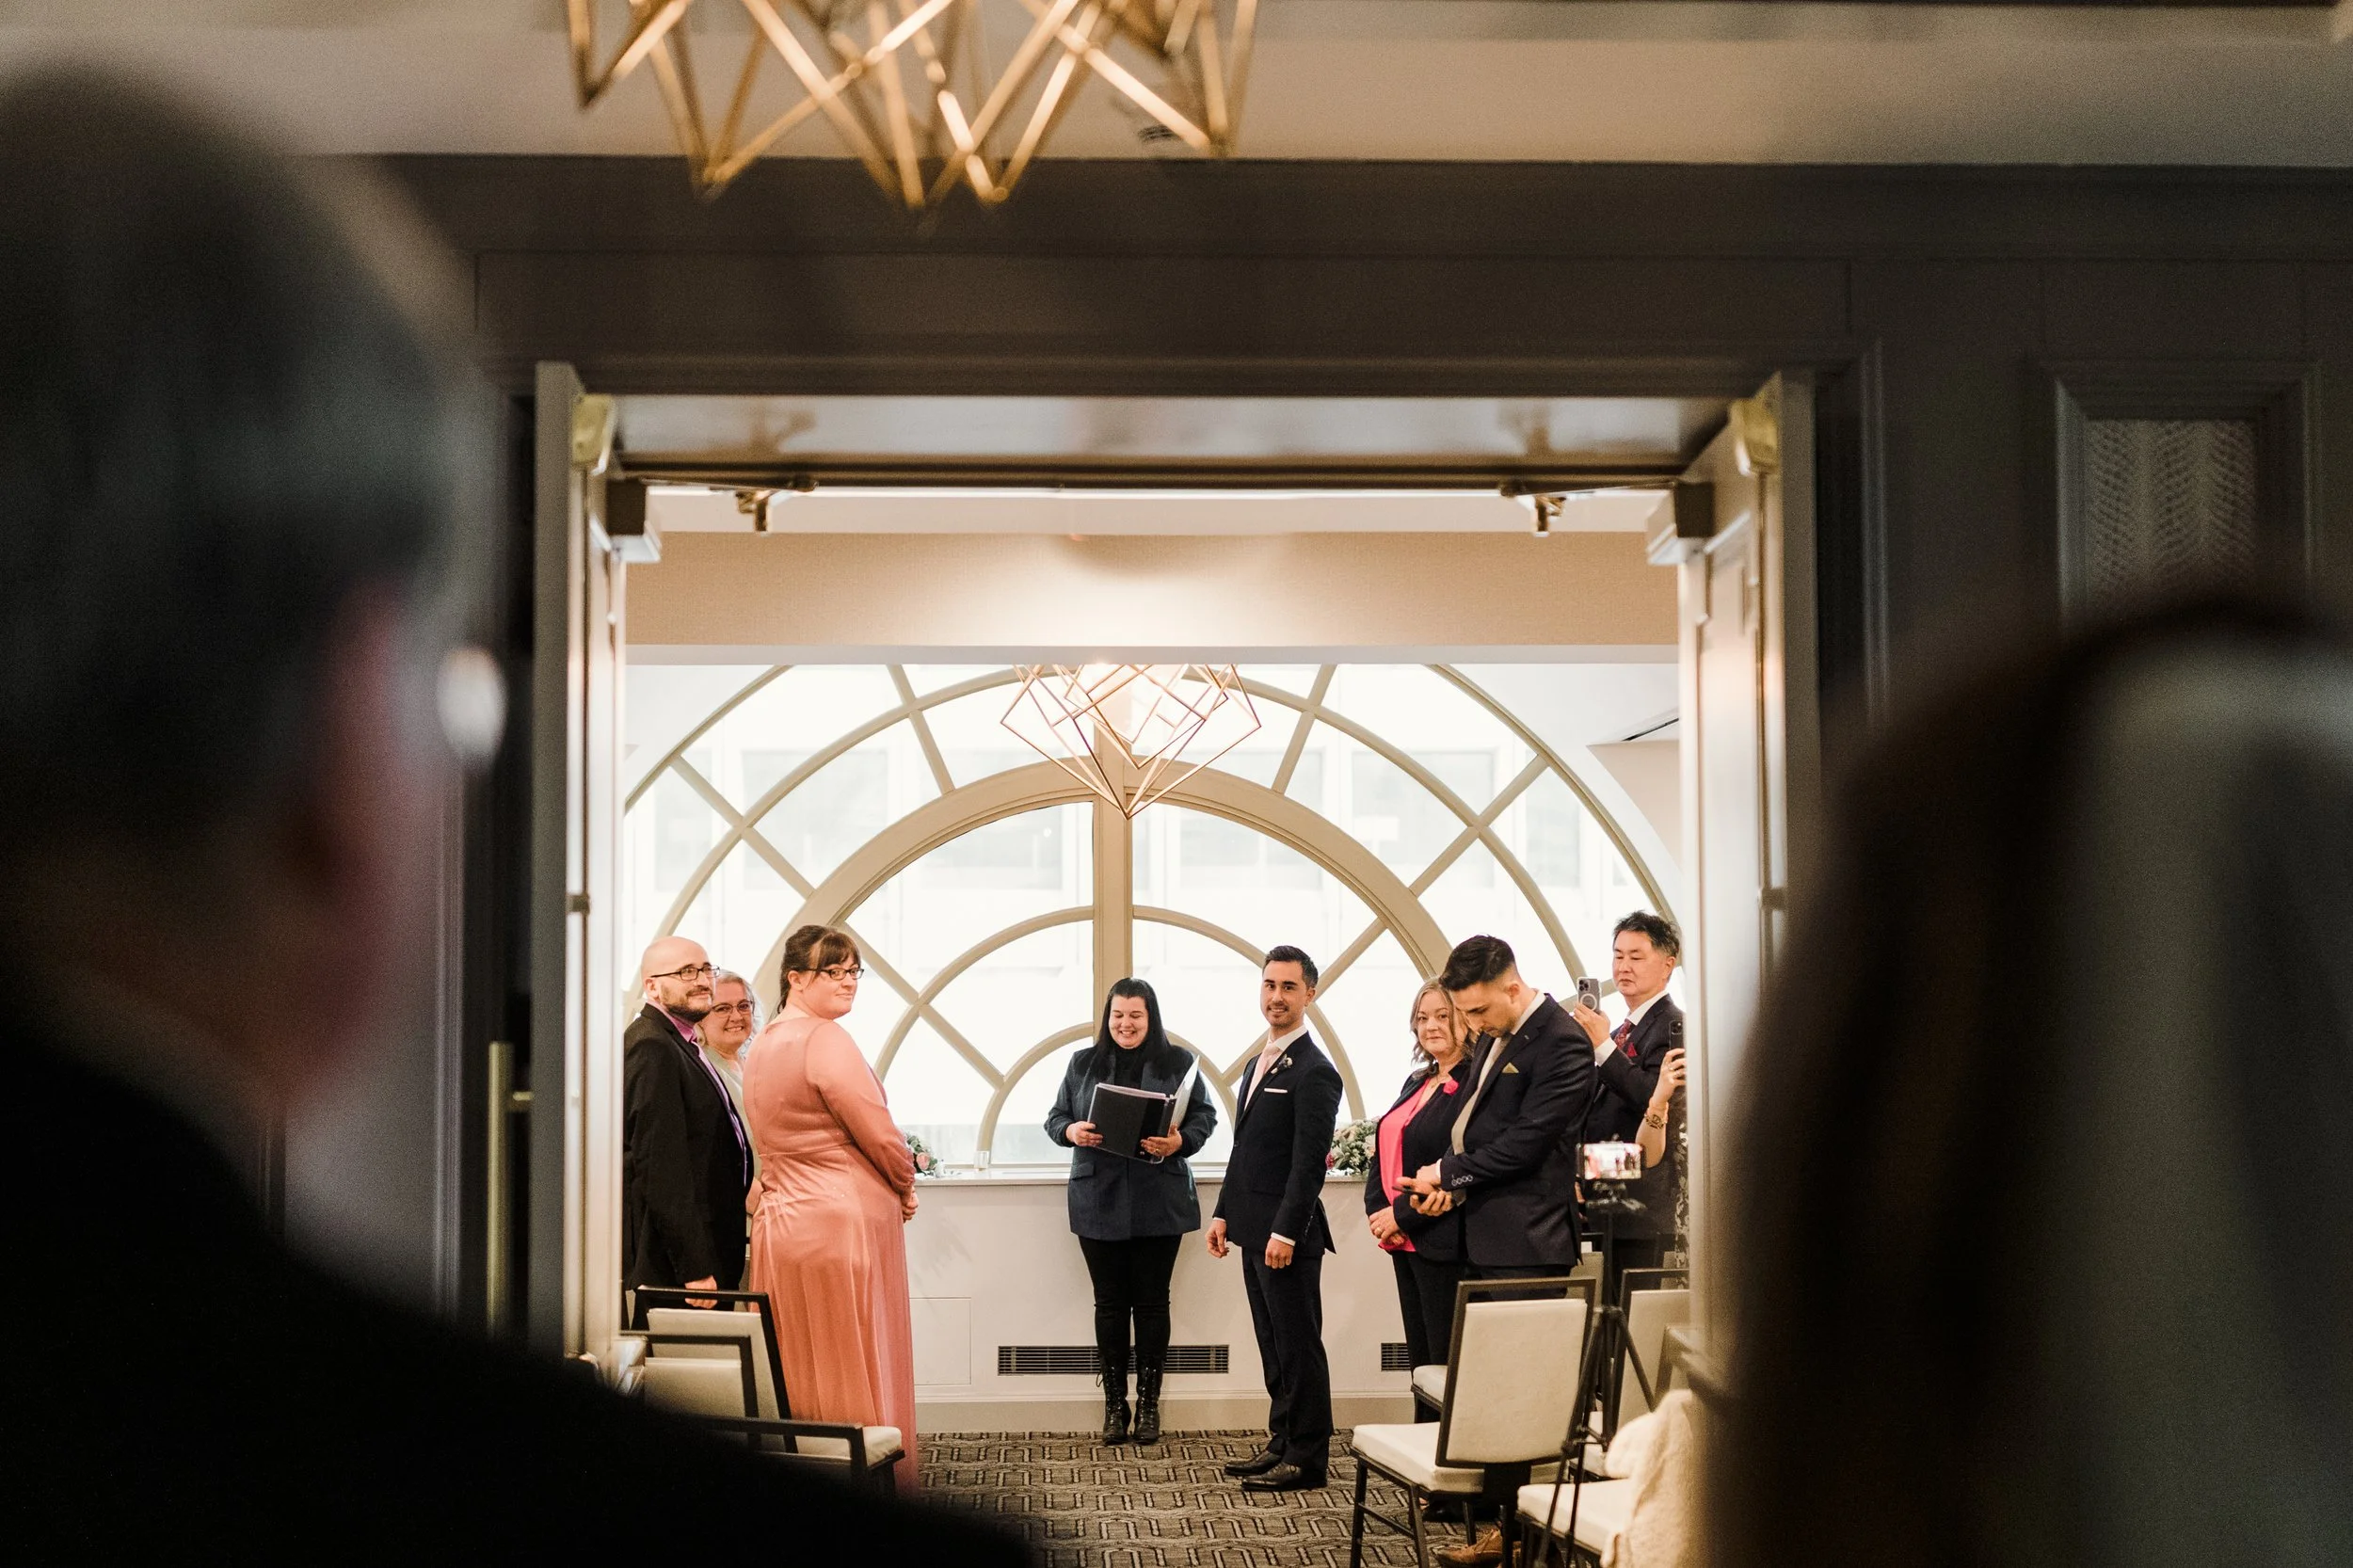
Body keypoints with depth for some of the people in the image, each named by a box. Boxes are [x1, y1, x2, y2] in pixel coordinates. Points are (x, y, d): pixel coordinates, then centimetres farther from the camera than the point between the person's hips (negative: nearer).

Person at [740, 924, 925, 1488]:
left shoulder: (762, 1045, 13)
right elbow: (880, 1134, -15)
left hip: (779, 1218, 8)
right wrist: (905, 1186, 4)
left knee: (798, 1368, 11)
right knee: (854, 1367, -2)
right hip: (843, 1223, -8)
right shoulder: (825, 1040, -15)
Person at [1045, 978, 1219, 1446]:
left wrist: (1180, 1141, -17)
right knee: (1110, 1302, 5)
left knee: (1152, 1301, 4)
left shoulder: (1178, 1063, 4)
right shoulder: (1083, 1064, 9)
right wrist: (1071, 1131, -12)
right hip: (1099, 1202, 1)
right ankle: (1114, 1403, 12)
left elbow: (1204, 1116, 3)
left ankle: (1149, 1403, 13)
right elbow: (1055, 1117, 10)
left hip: (1159, 1204, -1)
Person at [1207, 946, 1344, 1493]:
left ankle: (1307, 1458, 4)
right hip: (1254, 1230, 9)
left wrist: (1286, 1232, -22)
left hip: (1288, 1236, -9)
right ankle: (1282, 1444, 22)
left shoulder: (1313, 1071, -13)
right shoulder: (1261, 1063, 16)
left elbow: (1310, 1161, -18)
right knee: (1274, 1346, 14)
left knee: (1298, 1346, -2)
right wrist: (1224, 1212, 17)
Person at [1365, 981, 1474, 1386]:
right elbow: (1383, 1154, 17)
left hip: (1444, 1245, -9)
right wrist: (1377, 1212, 0)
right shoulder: (1417, 1082, 16)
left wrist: (1402, 1216, -16)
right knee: (1421, 1363, 12)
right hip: (1404, 1245, 9)